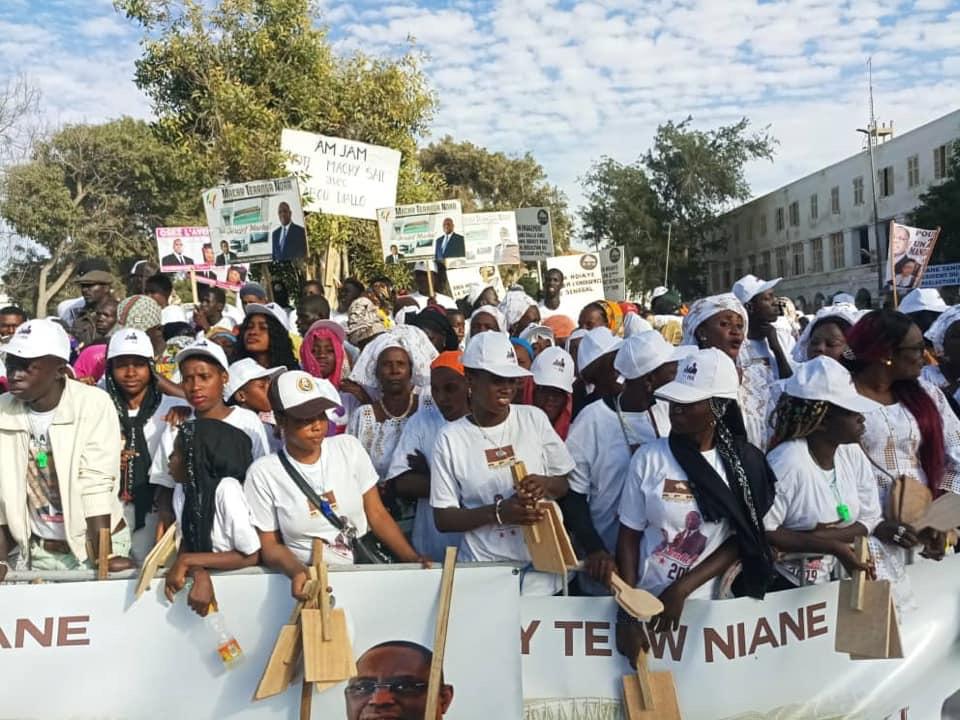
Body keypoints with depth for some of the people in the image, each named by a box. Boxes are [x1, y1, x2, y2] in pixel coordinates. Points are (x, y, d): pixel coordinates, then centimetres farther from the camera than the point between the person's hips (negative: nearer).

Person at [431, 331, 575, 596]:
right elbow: (443, 519, -5)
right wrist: (497, 512, -18)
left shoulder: (534, 418, -1)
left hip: (542, 564, 2)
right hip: (484, 571, -1)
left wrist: (546, 484, -14)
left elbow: (565, 484, 9)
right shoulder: (451, 438, -6)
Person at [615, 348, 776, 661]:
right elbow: (629, 536, -5)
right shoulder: (649, 457, -8)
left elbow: (740, 541, -4)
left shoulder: (743, 464, -6)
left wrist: (682, 589, -14)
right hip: (644, 599, 0)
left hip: (706, 604, 0)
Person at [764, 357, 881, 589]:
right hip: (781, 584, -6)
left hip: (829, 581, 6)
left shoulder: (852, 453, -2)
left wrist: (824, 535, -17)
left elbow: (869, 519, 0)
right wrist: (832, 546, -23)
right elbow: (764, 532, -25)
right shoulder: (787, 461, -23)